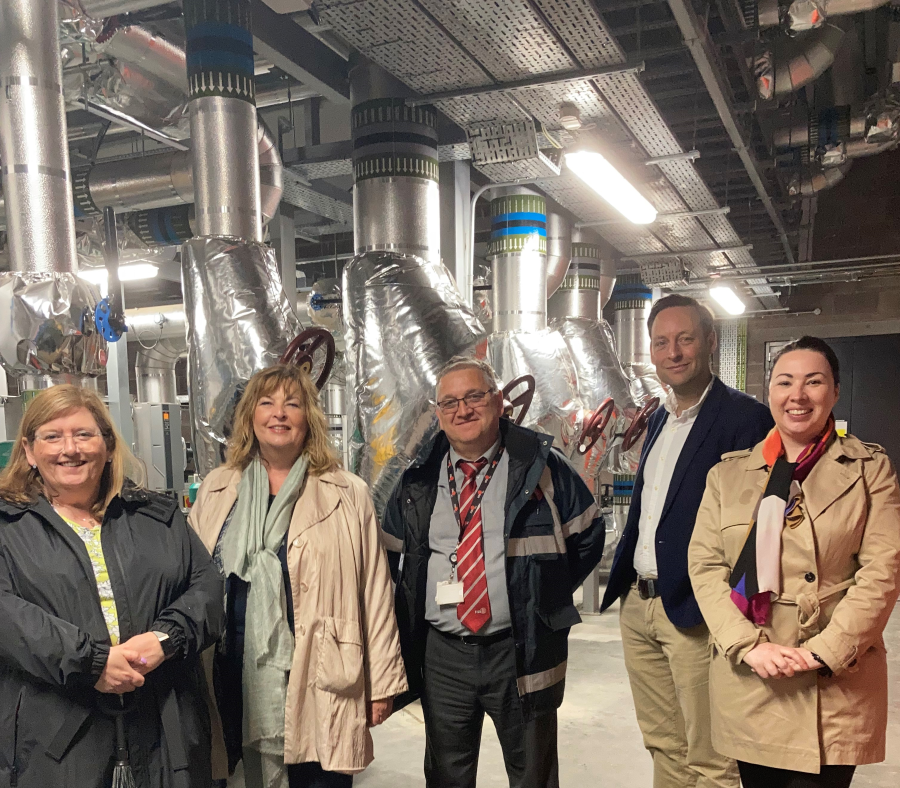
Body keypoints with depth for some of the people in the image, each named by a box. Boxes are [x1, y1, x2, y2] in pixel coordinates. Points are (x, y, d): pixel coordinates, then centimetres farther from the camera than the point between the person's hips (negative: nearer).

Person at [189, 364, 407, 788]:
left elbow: (374, 593, -1)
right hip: (239, 682, 2)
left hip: (320, 683, -2)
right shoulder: (216, 490, 8)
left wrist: (382, 682, -1)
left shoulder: (347, 495, 0)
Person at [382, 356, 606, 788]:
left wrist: (546, 597, 0)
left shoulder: (542, 466, -4)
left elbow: (588, 534, 5)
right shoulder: (418, 480, 4)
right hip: (442, 653, 3)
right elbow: (393, 556, 15)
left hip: (522, 651, -2)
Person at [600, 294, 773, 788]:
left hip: (694, 612, -7)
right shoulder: (659, 420, 14)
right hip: (637, 604, 8)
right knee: (663, 747, 19)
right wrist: (621, 583, 14)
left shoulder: (744, 418, -11)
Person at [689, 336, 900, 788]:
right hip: (747, 684, 2)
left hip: (834, 689, -1)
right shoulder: (728, 473, 7)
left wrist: (826, 651, -13)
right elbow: (704, 565, 1)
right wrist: (748, 646, -11)